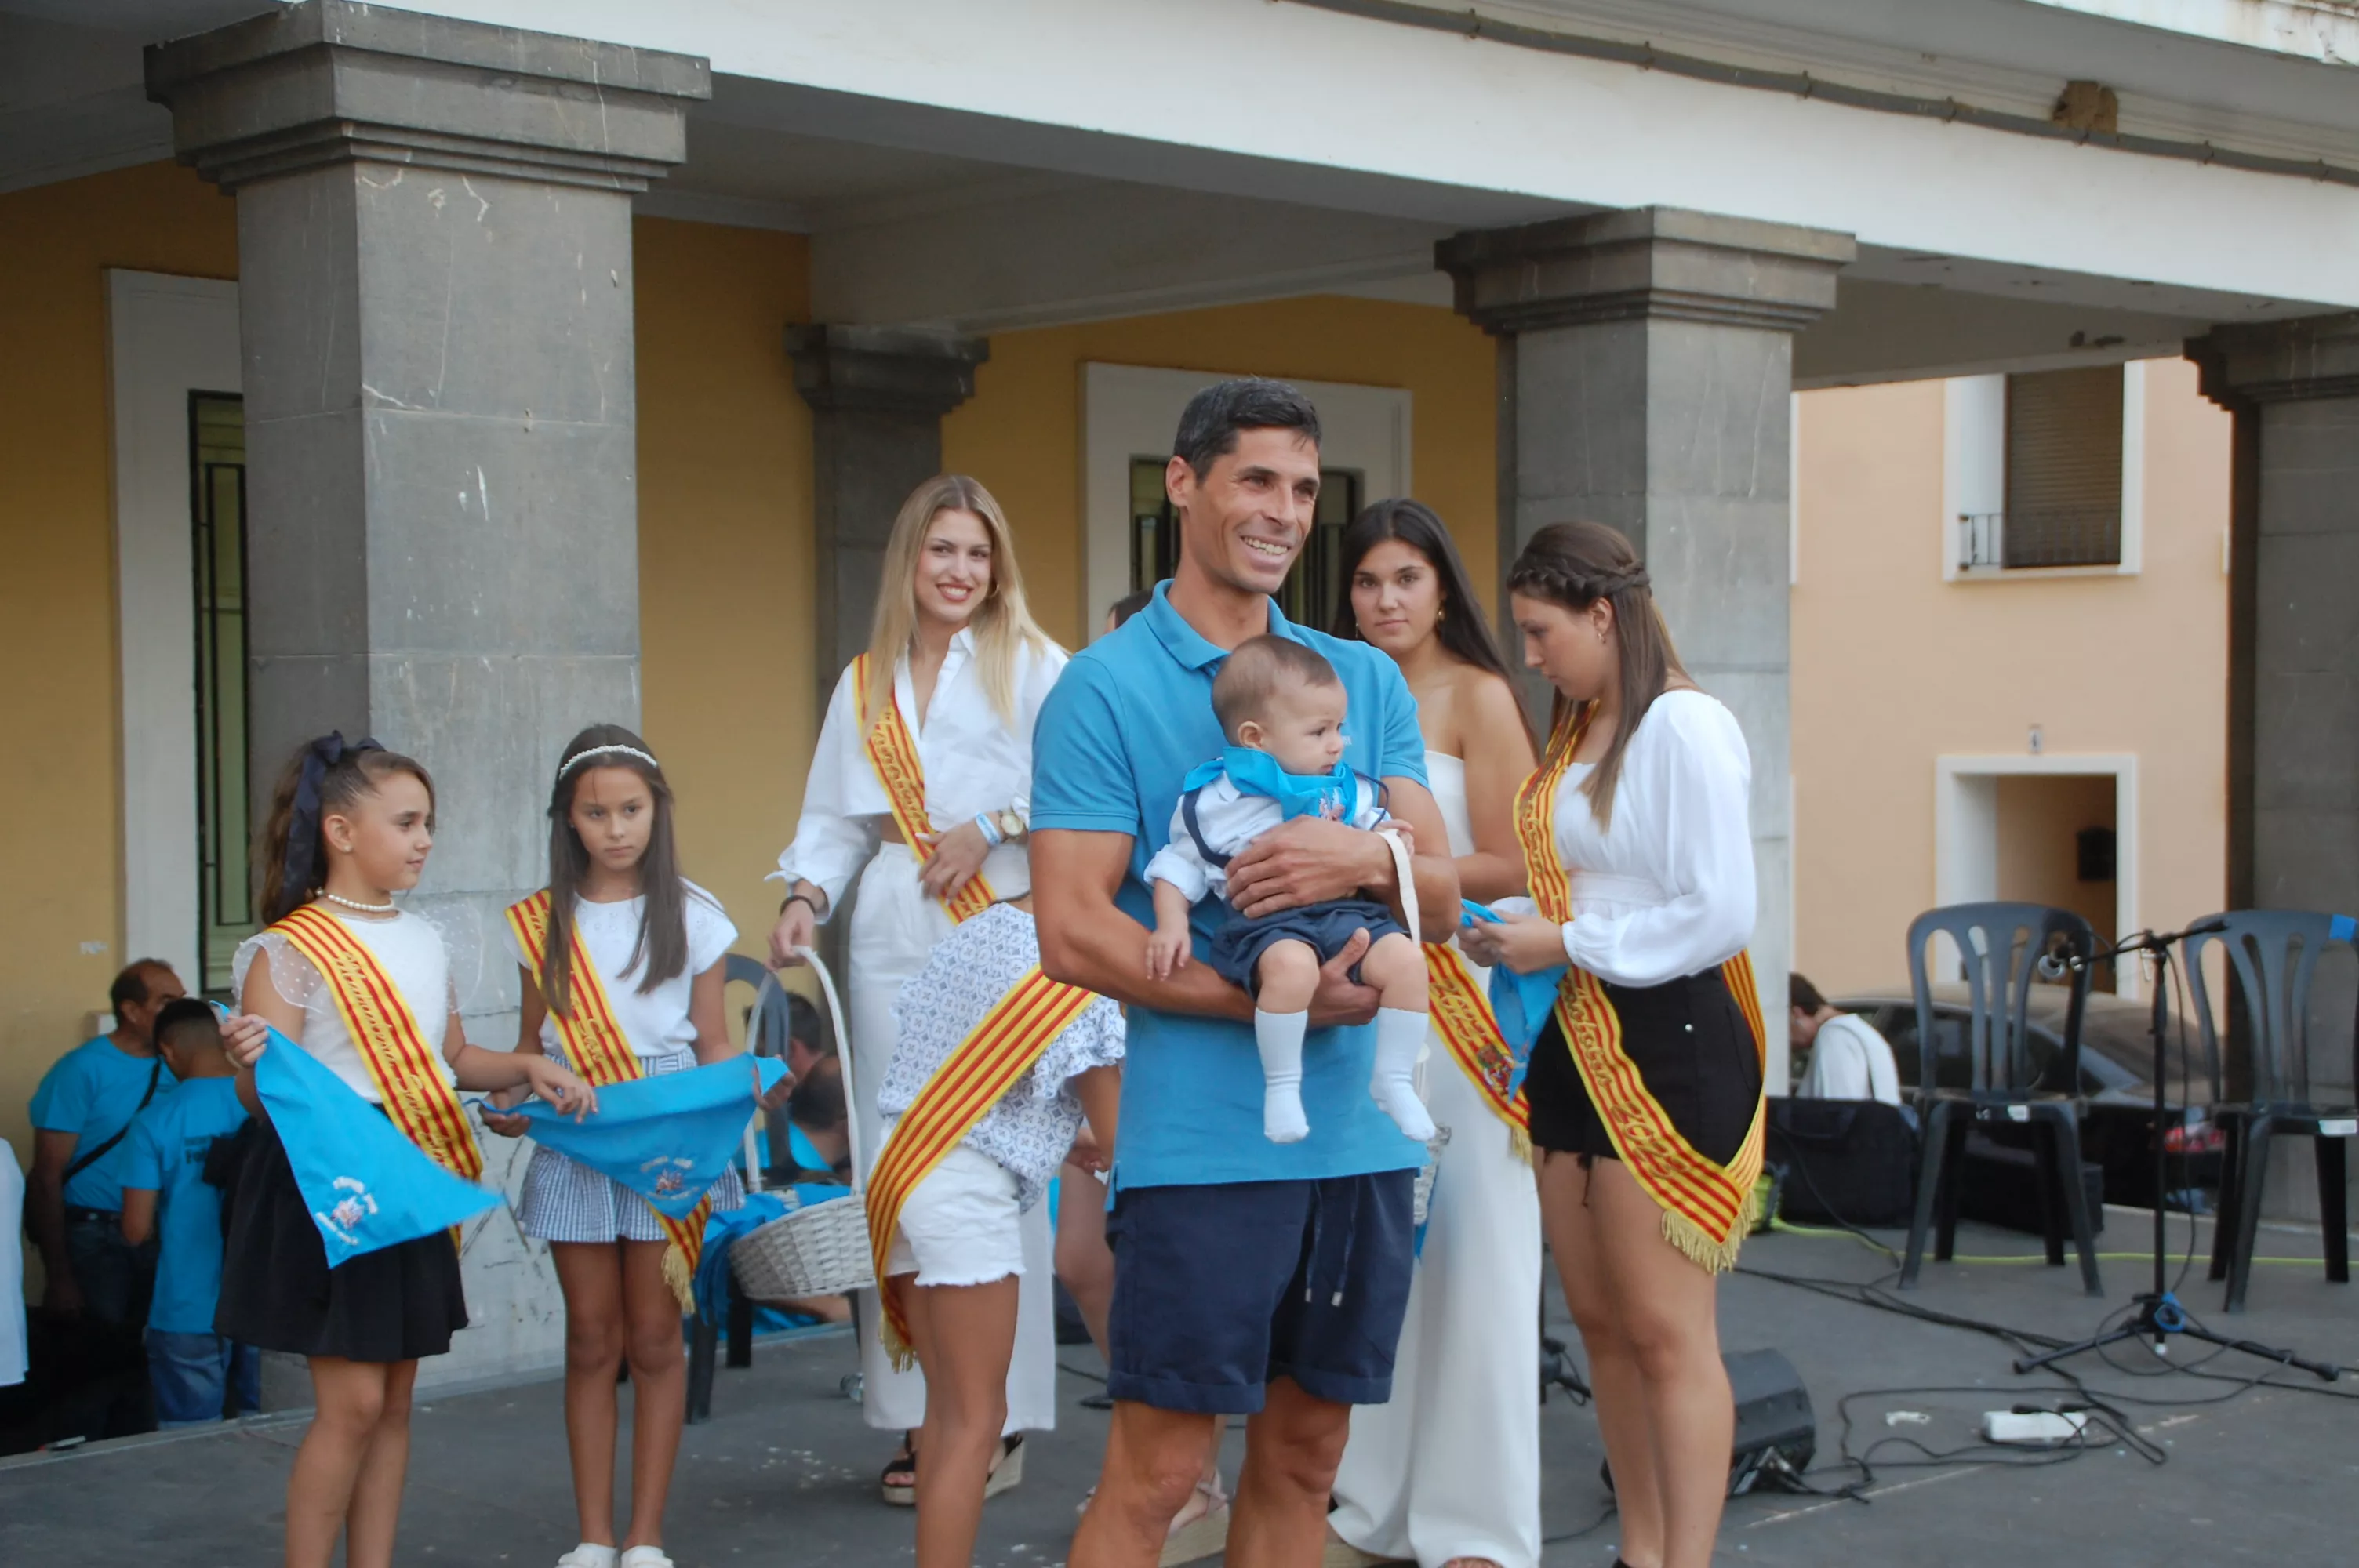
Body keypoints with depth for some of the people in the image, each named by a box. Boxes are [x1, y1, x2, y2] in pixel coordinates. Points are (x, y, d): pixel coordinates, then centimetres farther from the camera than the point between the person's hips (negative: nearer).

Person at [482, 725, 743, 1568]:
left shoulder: (692, 917, 2)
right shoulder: (542, 924, 6)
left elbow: (713, 1041, 4)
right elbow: (531, 1042, 10)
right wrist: (511, 1102, -8)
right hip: (573, 1141, 2)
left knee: (654, 1338, 2)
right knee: (591, 1340, 5)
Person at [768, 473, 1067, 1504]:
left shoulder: (1030, 665, 6)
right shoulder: (865, 685, 18)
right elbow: (834, 818, 17)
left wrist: (992, 828, -10)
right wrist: (807, 895, 1)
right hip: (895, 945, 4)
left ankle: (997, 1408, 0)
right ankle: (915, 1418, 5)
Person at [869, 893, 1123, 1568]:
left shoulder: (975, 930, 7)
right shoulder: (1076, 977, -13)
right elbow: (1113, 1133, -9)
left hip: (899, 1163, 8)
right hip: (968, 1190, -8)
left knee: (946, 1406, 15)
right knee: (976, 1421, -1)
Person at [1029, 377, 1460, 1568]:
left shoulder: (1368, 681, 13)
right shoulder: (1105, 688, -3)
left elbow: (1442, 901, 8)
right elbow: (1074, 933, -10)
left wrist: (1370, 860, -15)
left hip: (1362, 1135, 5)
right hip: (1203, 1143, -5)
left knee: (1303, 1455, 13)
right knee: (1157, 1469, -3)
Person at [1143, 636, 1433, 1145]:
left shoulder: (1350, 791, 17)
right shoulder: (1215, 801, 5)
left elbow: (1378, 831, 27)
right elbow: (1180, 865, 8)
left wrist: (1383, 844, 3)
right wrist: (1171, 926, -6)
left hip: (1349, 912, 5)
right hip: (1267, 923, -5)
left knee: (1405, 958, -22)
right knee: (1292, 965, -38)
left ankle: (1393, 1079, -5)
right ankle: (1281, 1085, -20)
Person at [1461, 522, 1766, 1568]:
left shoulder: (1682, 728, -14)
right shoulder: (1576, 734, 14)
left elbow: (1719, 916, -19)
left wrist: (1565, 944, -15)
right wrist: (1518, 934, 6)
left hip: (1664, 1044, -9)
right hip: (1575, 1042, 9)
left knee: (1666, 1333, -5)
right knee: (1600, 1323, 12)